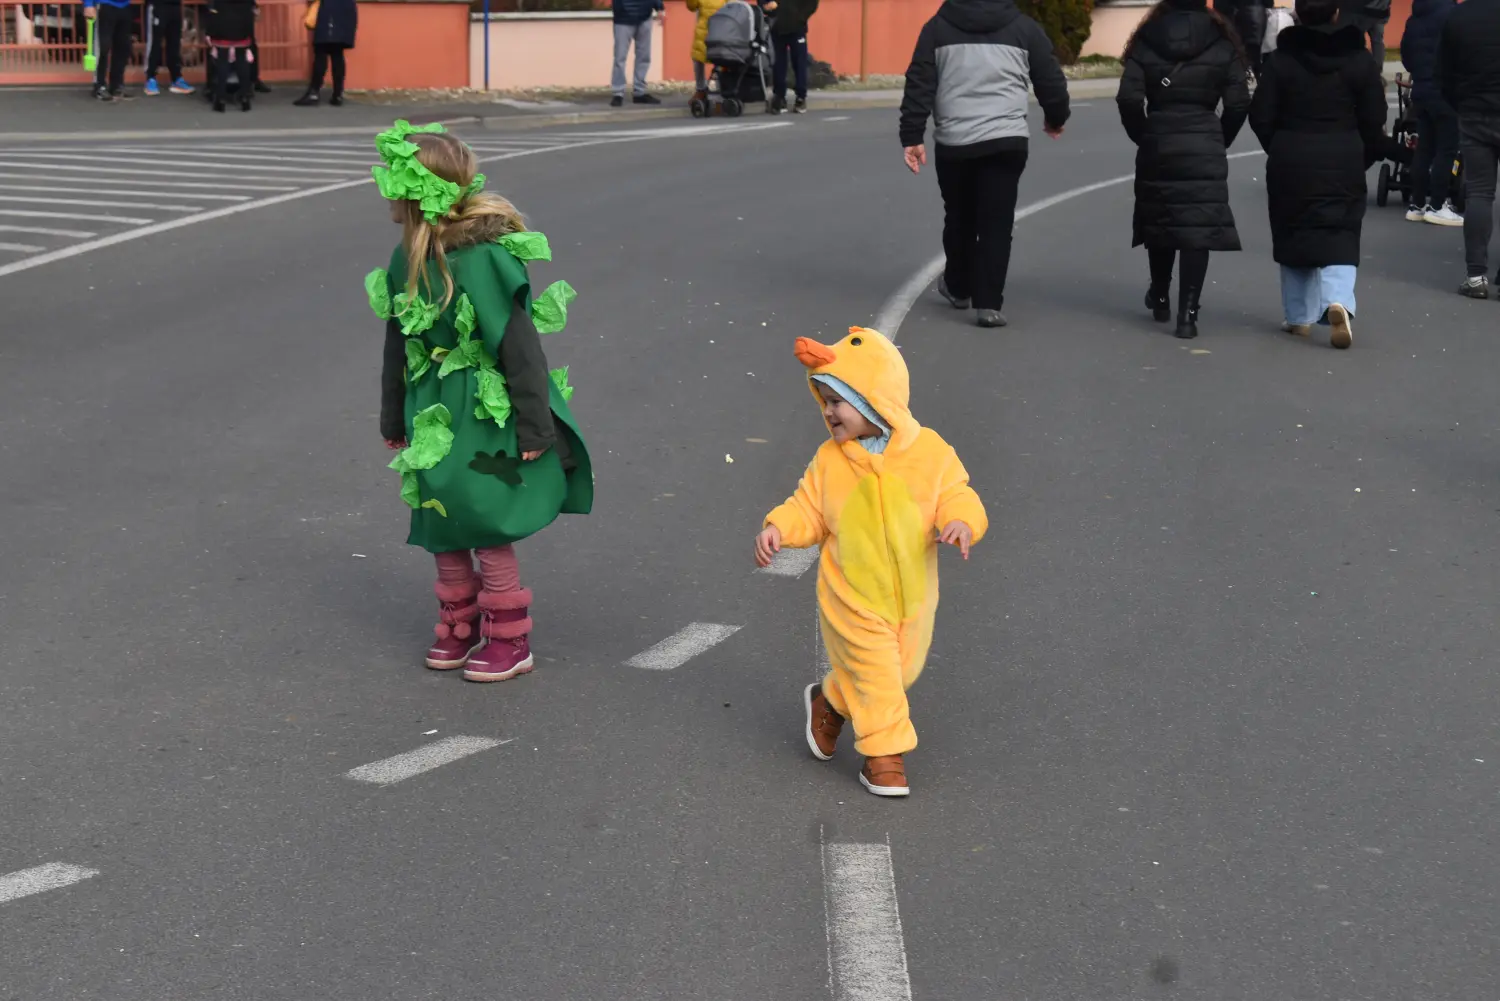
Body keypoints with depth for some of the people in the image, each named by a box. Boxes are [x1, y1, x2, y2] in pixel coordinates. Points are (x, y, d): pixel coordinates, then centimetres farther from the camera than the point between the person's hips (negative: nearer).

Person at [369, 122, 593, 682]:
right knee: (442, 529, 13)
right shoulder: (409, 258, 3)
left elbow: (519, 344, -20)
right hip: (437, 415, 8)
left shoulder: (484, 256, -23)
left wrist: (534, 426, -17)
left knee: (488, 530, 1)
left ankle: (509, 640, 16)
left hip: (489, 418, -7)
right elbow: (399, 341, 13)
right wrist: (394, 418, 19)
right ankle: (459, 627, 30)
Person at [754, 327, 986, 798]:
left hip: (912, 594, 2)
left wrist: (962, 522, -31)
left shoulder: (930, 451, -11)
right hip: (852, 596, -2)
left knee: (903, 667, 17)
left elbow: (956, 496, -10)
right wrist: (779, 527, -19)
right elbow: (808, 508, 0)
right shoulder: (830, 459, -7)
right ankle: (884, 751, 16)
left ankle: (832, 702, 41)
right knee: (873, 670, -2)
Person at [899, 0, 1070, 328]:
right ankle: (988, 303, -5)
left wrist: (912, 136, 0)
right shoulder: (1024, 28, 4)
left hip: (952, 143, 1)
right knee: (996, 223, 1)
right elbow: (1050, 80, 8)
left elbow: (919, 84, -1)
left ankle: (958, 287, 35)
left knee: (958, 218, 19)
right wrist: (1056, 118, 26)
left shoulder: (938, 27, 5)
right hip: (1006, 141, -1)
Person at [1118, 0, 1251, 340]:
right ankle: (1187, 314, -8)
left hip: (1157, 146, 2)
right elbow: (1238, 104, -4)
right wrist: (1220, 141, 10)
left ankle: (1160, 298, 34)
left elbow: (1128, 98, -9)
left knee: (1159, 221, 17)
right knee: (1199, 227, -2)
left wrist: (1142, 136, 6)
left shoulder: (1146, 41, 1)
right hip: (1205, 149, -1)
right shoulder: (1222, 43, 1)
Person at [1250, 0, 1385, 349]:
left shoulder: (1281, 59, -4)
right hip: (1343, 164, 0)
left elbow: (1261, 117, -2)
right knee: (1339, 236, 2)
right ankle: (1338, 301, -24)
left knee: (1294, 236, 14)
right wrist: (1364, 159, 15)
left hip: (1290, 163, 0)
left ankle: (1300, 316, 19)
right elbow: (1374, 121, -1)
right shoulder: (1360, 59, -2)